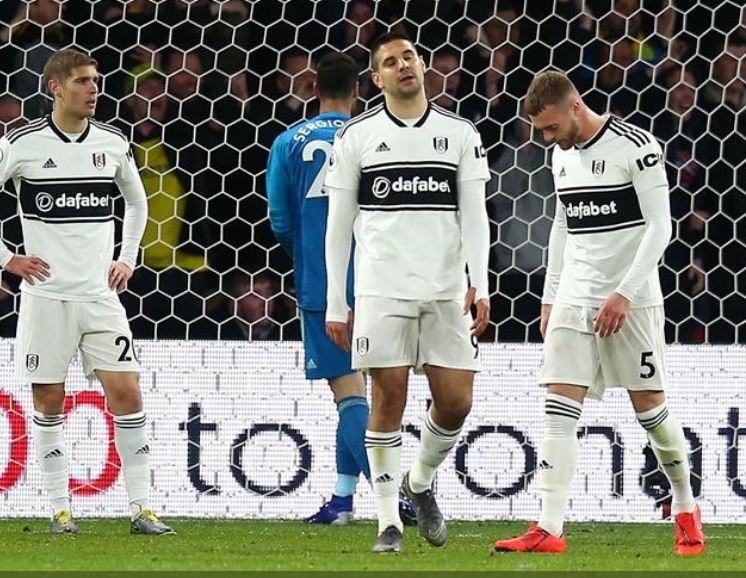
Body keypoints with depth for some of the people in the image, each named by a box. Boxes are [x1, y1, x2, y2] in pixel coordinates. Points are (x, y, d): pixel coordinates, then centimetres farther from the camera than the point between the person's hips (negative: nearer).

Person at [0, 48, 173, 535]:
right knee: (49, 402, 3)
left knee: (127, 394, -5)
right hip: (46, 296, -2)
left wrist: (127, 259, 13)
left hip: (101, 294, 2)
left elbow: (137, 202, 23)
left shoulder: (113, 144, 6)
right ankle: (61, 509, 12)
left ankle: (142, 509, -1)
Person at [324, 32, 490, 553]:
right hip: (381, 288, -2)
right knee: (389, 397, -5)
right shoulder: (356, 137, 5)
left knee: (456, 402, -1)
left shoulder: (460, 133, 9)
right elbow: (339, 225, 7)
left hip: (447, 289, 2)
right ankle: (388, 519, 2)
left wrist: (480, 285, -6)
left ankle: (421, 481, 27)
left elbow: (474, 215, 6)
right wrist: (335, 304, 4)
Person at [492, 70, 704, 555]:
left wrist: (623, 294, -19)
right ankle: (550, 529, -14)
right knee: (559, 407, -8)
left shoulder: (636, 147, -11)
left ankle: (687, 509, 24)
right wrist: (550, 295, 18)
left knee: (649, 405, 2)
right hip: (574, 298, 6)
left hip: (631, 301, -6)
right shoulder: (562, 155, 11)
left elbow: (660, 227, -13)